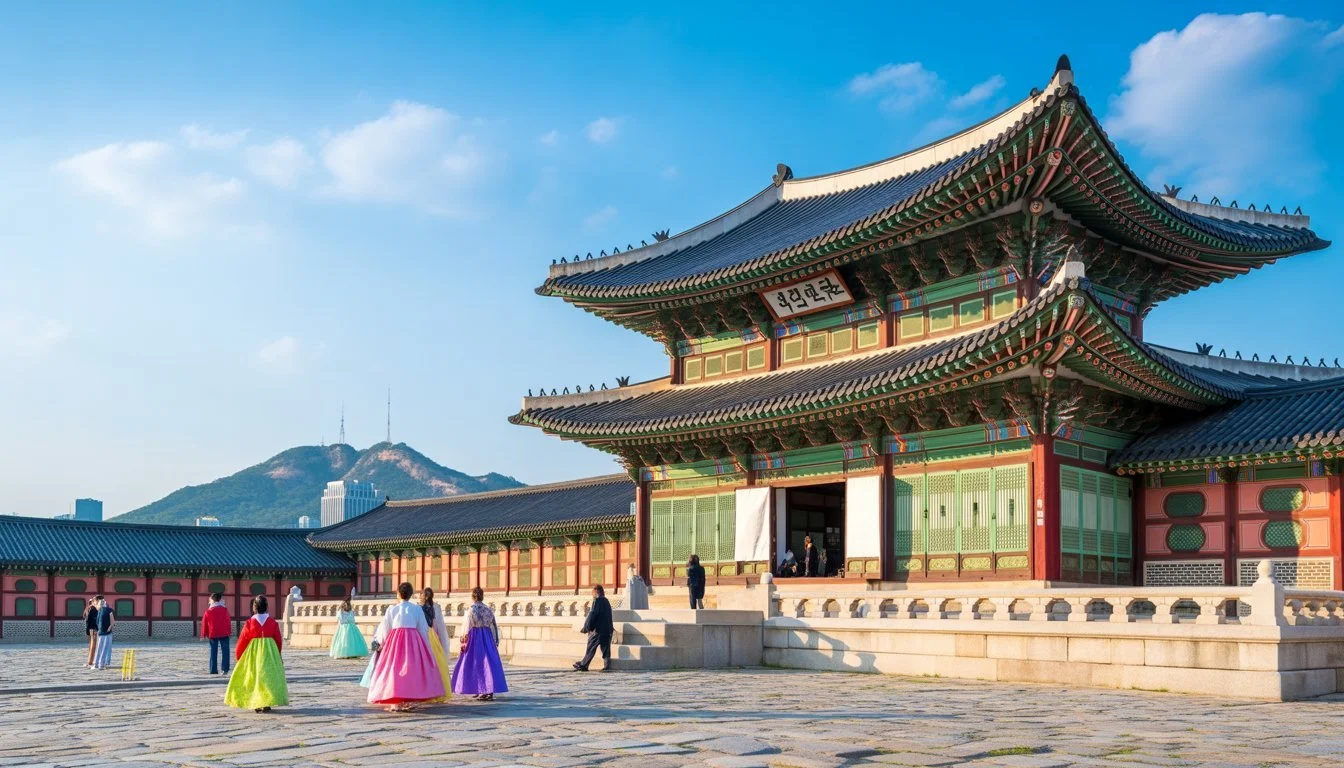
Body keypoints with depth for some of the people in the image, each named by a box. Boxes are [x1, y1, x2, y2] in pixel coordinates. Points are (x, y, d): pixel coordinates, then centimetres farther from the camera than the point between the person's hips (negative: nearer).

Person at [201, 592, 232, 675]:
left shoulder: (208, 611, 0)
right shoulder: (224, 610, -3)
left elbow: (204, 623, 3)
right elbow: (229, 621, 0)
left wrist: (204, 634, 13)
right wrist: (230, 631, 10)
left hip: (212, 634, 2)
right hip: (224, 634, -2)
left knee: (213, 652, 10)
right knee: (225, 651, 0)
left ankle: (213, 670, 10)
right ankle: (225, 668, -10)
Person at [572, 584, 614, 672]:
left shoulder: (597, 601, -10)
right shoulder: (606, 601, 14)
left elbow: (592, 615, -14)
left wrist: (587, 628, -9)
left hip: (598, 629, -7)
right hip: (608, 629, 7)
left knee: (591, 648, 0)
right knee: (605, 648, 7)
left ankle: (583, 665, 7)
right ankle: (607, 666, 1)